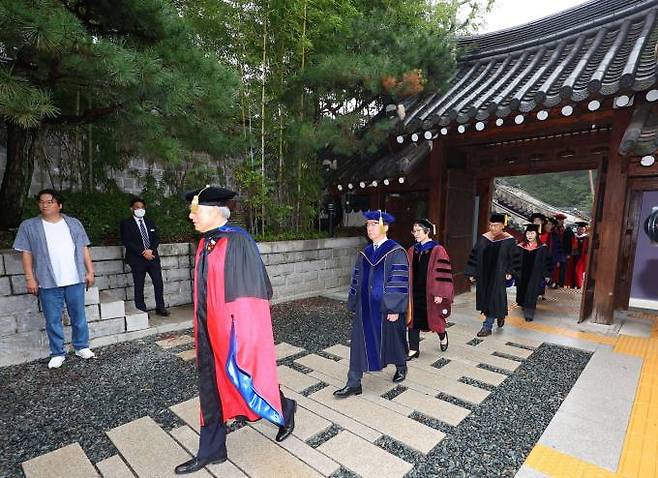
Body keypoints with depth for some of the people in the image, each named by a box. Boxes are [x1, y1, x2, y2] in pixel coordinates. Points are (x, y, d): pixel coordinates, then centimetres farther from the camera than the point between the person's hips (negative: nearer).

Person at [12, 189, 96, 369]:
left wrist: (90, 271, 2)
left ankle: (82, 347, 22)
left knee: (79, 316, 9)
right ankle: (57, 354, 18)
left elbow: (84, 249, 8)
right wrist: (30, 278, -4)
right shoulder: (28, 226, 5)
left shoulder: (73, 223, 8)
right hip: (48, 282, -1)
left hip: (75, 280, 1)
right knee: (53, 320, 6)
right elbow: (26, 253, 2)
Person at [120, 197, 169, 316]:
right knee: (139, 287, 1)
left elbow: (156, 238, 10)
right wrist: (143, 252, -15)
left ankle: (160, 307, 13)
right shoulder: (126, 223, 2)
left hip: (152, 257, 4)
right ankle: (141, 311, 10)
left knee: (158, 283, 2)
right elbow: (126, 242, -8)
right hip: (137, 259, -4)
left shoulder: (150, 222, 16)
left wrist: (151, 250, -9)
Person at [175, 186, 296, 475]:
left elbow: (249, 291, -19)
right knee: (211, 387, 16)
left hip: (234, 329, -8)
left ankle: (284, 412, 35)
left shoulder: (237, 242, -19)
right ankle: (211, 451, 34)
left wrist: (242, 333, -19)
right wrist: (202, 328, 19)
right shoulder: (205, 243, 7)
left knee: (243, 379, 7)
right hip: (210, 330, 8)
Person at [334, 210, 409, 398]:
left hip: (387, 307, -4)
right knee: (359, 341, 2)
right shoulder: (364, 254, 6)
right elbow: (357, 280, 9)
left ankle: (401, 366, 44)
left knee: (393, 338, 15)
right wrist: (355, 305, 9)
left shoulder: (396, 252, -12)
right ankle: (353, 383, 10)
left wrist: (395, 308, -17)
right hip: (366, 307, 5)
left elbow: (400, 282, -15)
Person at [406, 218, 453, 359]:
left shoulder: (437, 250, -12)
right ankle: (413, 350, 18)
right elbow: (408, 272, 9)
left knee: (434, 319, 13)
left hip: (430, 293, -4)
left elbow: (443, 273, -14)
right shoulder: (412, 251, 4)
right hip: (414, 292, 4)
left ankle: (442, 336, 45)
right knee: (413, 320, 6)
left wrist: (439, 294, -17)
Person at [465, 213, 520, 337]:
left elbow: (514, 258, -2)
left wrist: (510, 272, -13)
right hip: (483, 275, 4)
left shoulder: (509, 240, -7)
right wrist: (471, 273, 2)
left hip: (498, 275, -4)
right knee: (485, 298, 13)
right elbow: (474, 256, 4)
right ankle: (500, 315, 40)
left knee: (493, 299, -3)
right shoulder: (483, 238, 2)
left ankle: (487, 327, 5)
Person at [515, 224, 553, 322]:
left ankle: (529, 313, 2)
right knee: (523, 293, 13)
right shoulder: (521, 246, -1)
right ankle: (525, 307, 35)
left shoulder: (542, 248, -6)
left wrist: (547, 275, -3)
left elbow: (547, 261, -1)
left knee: (532, 294, -4)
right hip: (523, 275, 3)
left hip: (535, 275, -3)